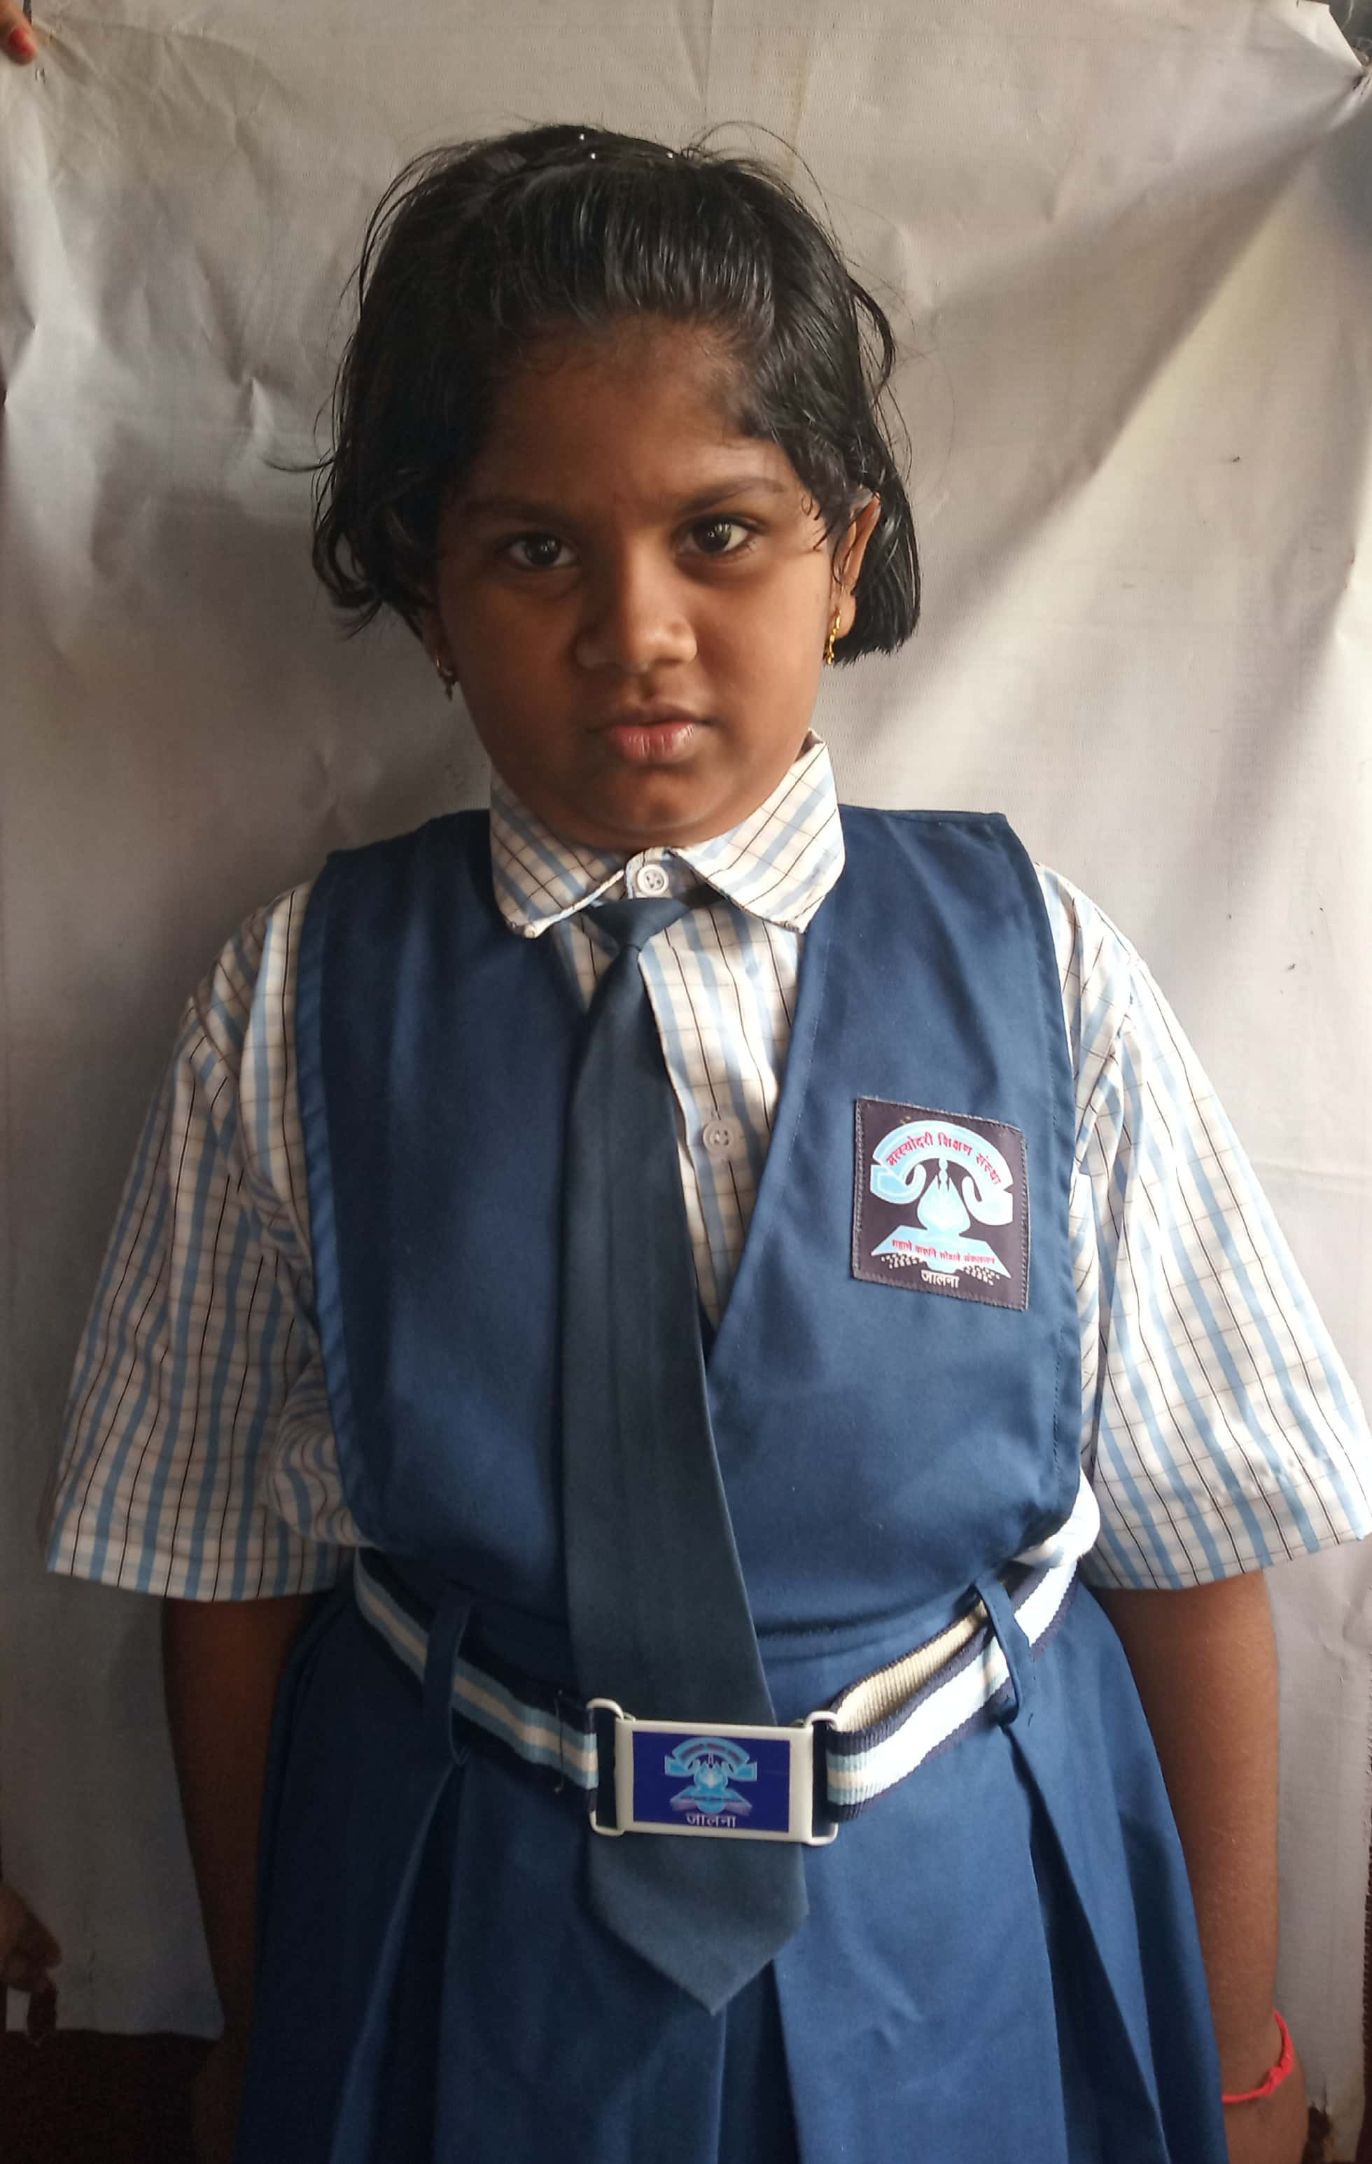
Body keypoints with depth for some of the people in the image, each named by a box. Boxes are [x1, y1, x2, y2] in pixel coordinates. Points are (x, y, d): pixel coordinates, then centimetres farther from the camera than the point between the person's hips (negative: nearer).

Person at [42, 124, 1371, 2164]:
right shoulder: (297, 1007, -9)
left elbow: (1191, 1554, -6)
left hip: (969, 1959, 1)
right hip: (467, 1983, 1)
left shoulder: (1042, 976, -11)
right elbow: (231, 1578, -3)